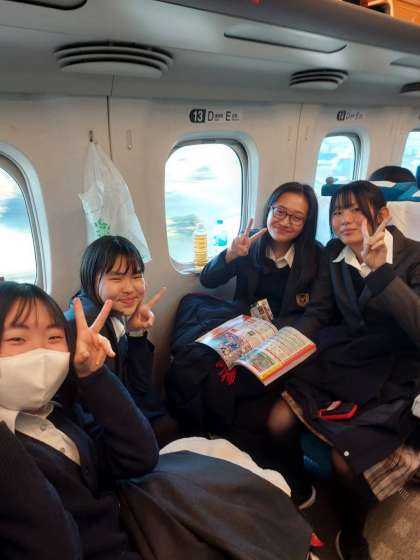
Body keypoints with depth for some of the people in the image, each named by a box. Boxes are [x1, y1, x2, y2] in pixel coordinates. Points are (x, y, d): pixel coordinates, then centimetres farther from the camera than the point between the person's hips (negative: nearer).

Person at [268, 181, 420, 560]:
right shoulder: (334, 254, 2)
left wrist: (381, 269, -31)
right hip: (339, 359, 4)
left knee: (346, 458, -21)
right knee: (279, 422, -13)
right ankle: (300, 492, 21)